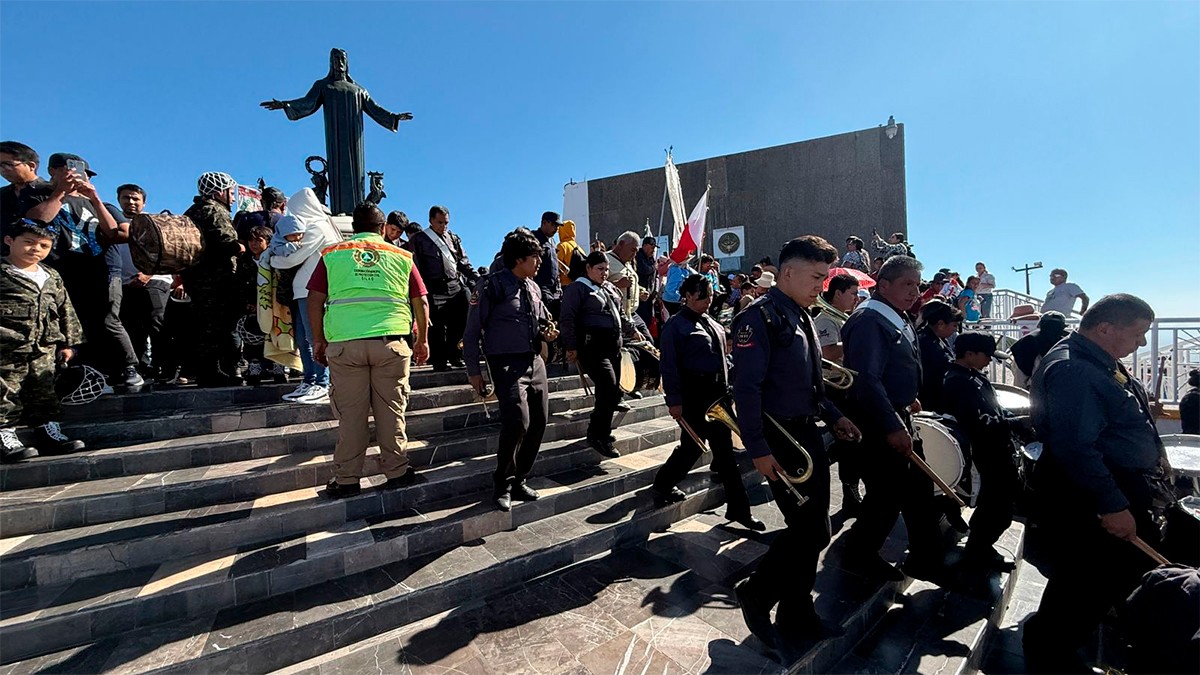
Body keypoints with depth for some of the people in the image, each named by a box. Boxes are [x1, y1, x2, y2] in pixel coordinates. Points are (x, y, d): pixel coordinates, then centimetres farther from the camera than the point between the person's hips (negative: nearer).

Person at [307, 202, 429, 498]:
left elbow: (314, 300, 8)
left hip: (344, 342, 1)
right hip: (391, 341, 0)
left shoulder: (331, 254, 11)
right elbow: (420, 302, 10)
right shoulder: (401, 256, 11)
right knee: (391, 410, 8)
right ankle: (397, 471, 16)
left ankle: (346, 479, 16)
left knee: (350, 413, 7)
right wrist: (422, 340, 19)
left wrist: (319, 340, 17)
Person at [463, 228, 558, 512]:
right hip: (508, 363, -7)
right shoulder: (493, 286, -7)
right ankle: (503, 486, 2)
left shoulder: (533, 288, 13)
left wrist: (547, 333, 3)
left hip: (535, 360, 7)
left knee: (538, 423, 6)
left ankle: (518, 480, 24)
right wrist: (474, 371, -7)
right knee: (518, 421, -20)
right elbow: (473, 330, -5)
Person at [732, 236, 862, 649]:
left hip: (808, 434, 9)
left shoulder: (801, 318, 14)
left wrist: (834, 417, 15)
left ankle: (797, 615, 31)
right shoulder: (759, 317, -15)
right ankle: (756, 592, 19)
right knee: (810, 530, -4)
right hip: (780, 440, -9)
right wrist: (759, 450, -22)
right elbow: (746, 389, -21)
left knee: (811, 529, 14)